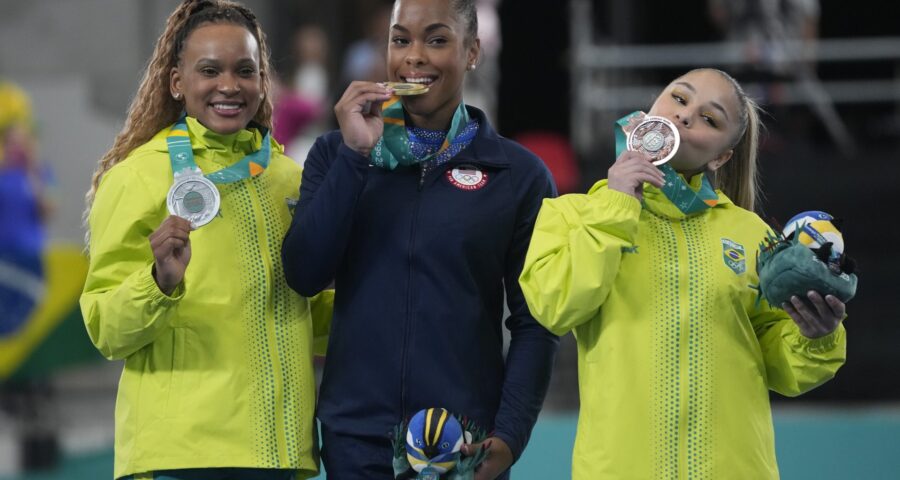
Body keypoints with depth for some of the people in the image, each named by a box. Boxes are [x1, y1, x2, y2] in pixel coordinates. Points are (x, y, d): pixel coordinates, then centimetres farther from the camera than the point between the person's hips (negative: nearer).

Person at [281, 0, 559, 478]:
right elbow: (304, 275, -5)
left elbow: (532, 324, 1)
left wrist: (510, 436, -11)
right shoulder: (338, 152, 6)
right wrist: (355, 153, -10)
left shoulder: (519, 174, 1)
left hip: (467, 441, -1)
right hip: (355, 438, 1)